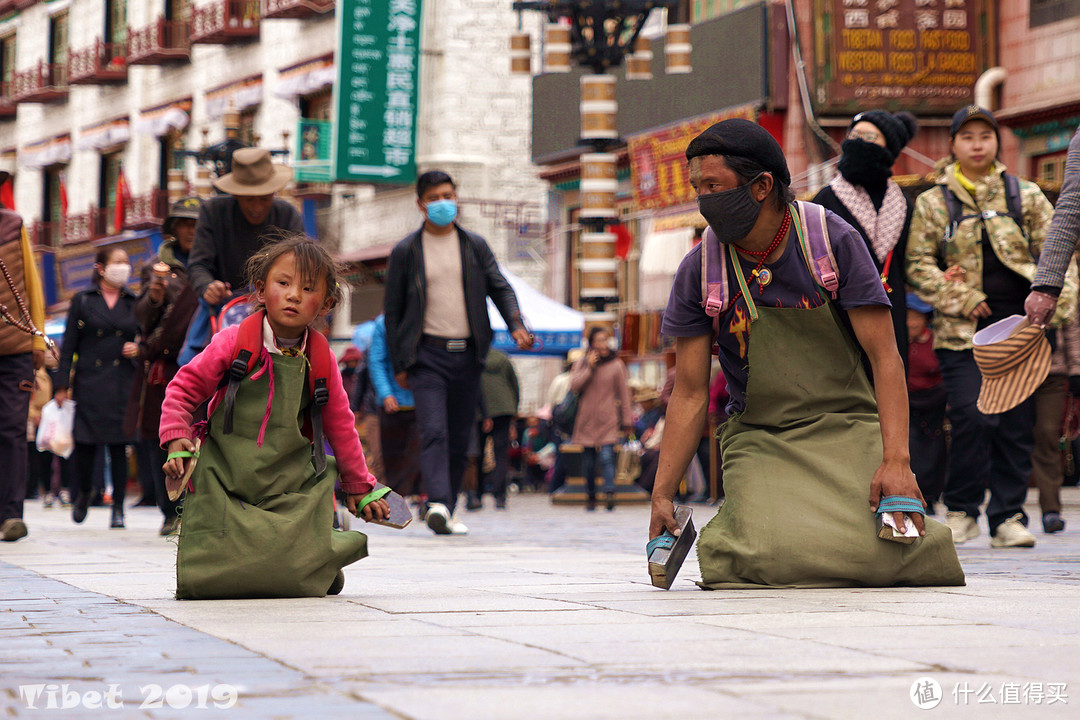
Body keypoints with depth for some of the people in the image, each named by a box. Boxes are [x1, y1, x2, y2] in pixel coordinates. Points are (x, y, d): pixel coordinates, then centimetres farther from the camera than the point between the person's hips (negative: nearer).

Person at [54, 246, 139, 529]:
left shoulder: (135, 302, 10)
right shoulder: (82, 301, 5)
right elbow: (69, 345, 3)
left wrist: (138, 349, -4)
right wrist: (62, 384, -2)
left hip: (122, 382, 1)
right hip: (89, 382, -1)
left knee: (118, 444, -2)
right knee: (86, 442, -3)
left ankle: (118, 507, 4)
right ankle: (84, 493, 23)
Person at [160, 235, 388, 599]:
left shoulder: (320, 360, 1)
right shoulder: (233, 343, -7)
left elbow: (340, 426, 14)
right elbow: (183, 388, 3)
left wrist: (358, 487, 21)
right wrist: (177, 441, -10)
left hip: (291, 491, 1)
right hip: (224, 484, -1)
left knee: (302, 578, -15)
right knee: (207, 579, -10)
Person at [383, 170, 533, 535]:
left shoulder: (475, 246, 11)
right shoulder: (405, 252, 4)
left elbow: (500, 288, 10)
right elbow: (392, 309, 7)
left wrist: (516, 324, -11)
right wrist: (398, 363, 2)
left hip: (467, 354, 3)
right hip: (427, 354, -3)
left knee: (459, 439, 7)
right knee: (434, 432, -18)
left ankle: (446, 513, 16)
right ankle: (438, 504, -31)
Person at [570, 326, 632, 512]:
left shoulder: (616, 365, 4)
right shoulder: (581, 364, 9)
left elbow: (624, 394, 6)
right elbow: (574, 385, -7)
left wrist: (627, 421, 3)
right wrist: (589, 367, -12)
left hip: (608, 421, -2)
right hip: (586, 419, 2)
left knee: (607, 457, -18)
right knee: (588, 461, 5)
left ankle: (609, 492, -29)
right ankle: (590, 497, 16)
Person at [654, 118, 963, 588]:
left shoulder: (834, 241, -8)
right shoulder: (699, 270, -3)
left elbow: (885, 357, -10)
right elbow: (690, 394, 1)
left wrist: (896, 460, -21)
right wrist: (661, 496, -6)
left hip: (846, 427, 0)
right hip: (758, 439, 0)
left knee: (887, 552, -23)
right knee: (774, 558, -26)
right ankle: (725, 537, 9)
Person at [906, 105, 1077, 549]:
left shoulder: (1026, 196, 12)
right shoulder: (932, 203, 8)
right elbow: (918, 265, 3)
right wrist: (960, 299, -9)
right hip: (963, 330, -2)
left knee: (1016, 424, 2)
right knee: (972, 417, -16)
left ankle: (1008, 517, 11)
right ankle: (961, 511, 1)